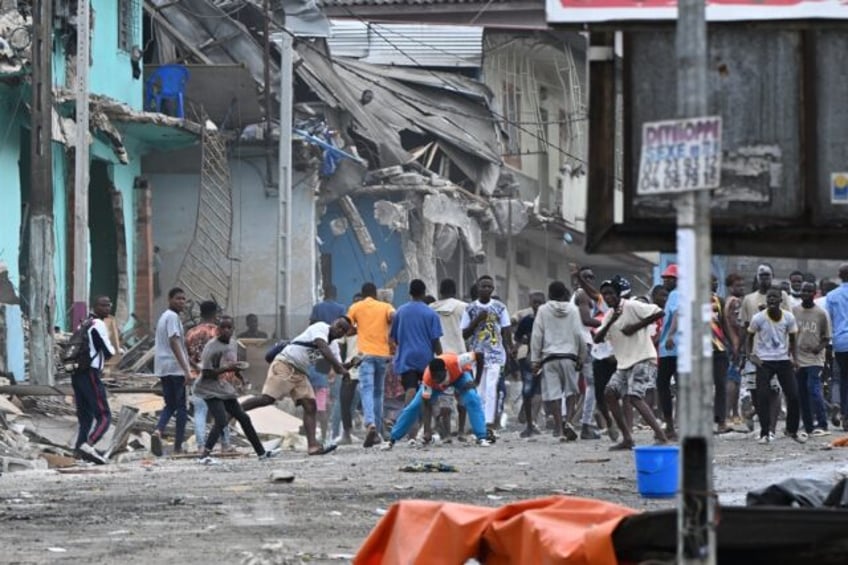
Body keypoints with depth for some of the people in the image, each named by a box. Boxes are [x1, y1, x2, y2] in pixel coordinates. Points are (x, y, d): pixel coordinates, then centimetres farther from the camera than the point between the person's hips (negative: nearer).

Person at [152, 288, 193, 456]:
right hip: (175, 367, -9)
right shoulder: (173, 317, -11)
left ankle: (158, 431, -14)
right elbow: (174, 343, -21)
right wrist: (186, 369, -26)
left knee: (170, 405, 12)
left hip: (162, 369, 9)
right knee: (181, 407, 0)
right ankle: (178, 446, 1)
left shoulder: (163, 317, 18)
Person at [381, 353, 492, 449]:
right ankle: (392, 439, 6)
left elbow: (478, 356, -29)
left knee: (472, 399, -27)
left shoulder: (455, 362, -44)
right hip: (435, 385, 1)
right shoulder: (427, 378, -38)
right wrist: (427, 431, -41)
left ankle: (482, 438, -21)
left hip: (459, 374, -1)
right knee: (414, 407, -7)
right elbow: (426, 406, -33)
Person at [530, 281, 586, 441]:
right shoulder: (573, 309, 4)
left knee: (553, 394, -1)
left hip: (549, 357, -1)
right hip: (569, 356, 1)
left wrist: (535, 360, 4)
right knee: (571, 391, 12)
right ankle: (568, 421, -9)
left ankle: (559, 430, -5)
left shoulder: (543, 310, 2)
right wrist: (581, 357, 13)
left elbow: (537, 336, 0)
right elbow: (579, 335, 3)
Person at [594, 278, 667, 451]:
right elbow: (597, 339, 1)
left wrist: (636, 326, -18)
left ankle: (660, 434, -24)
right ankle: (627, 438, 3)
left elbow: (659, 313, -18)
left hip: (643, 359, -9)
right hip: (624, 362, 9)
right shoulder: (609, 316, 13)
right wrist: (611, 322, -14)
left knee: (634, 397, -22)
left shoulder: (632, 307, -9)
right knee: (610, 393, -1)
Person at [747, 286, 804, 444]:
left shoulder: (788, 317, -4)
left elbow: (792, 339, 9)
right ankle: (765, 433, -1)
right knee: (763, 397, -10)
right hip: (764, 361, -2)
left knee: (793, 395, 0)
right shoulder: (758, 318, -9)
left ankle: (792, 430, 19)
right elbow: (750, 336, 4)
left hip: (783, 360, 2)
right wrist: (751, 355, -6)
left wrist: (793, 357, -1)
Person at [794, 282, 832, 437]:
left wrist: (819, 348, -16)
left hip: (815, 360, -4)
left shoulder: (821, 314, 0)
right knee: (802, 395, 4)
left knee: (814, 389, -17)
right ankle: (809, 427, 11)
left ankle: (822, 425, -16)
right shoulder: (793, 312, 6)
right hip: (798, 360, 4)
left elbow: (826, 338, 3)